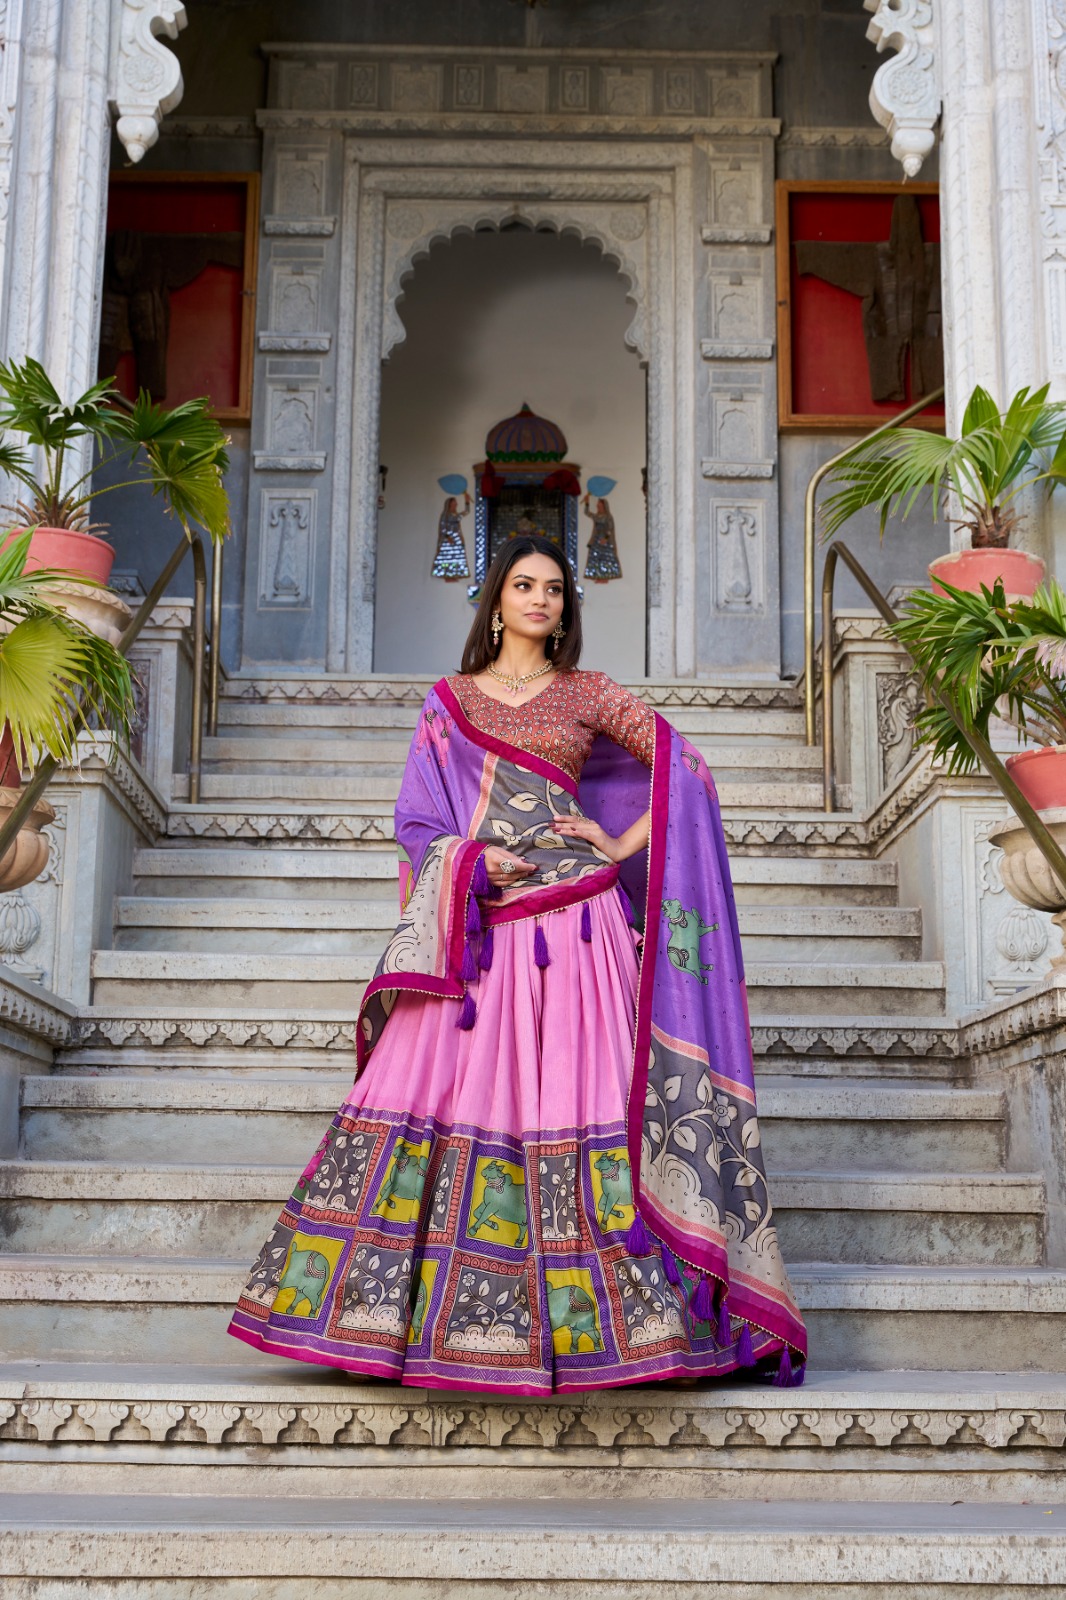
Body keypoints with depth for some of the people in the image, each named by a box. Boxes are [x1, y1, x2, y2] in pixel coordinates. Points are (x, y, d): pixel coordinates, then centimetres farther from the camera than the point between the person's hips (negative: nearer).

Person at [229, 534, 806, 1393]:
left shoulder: (589, 695, 11)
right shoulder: (448, 702, 14)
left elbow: (683, 768, 7)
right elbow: (418, 821, 10)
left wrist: (621, 846, -1)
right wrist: (471, 857, -9)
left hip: (572, 924, -1)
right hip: (475, 928, 1)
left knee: (576, 1091, -6)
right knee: (451, 1090, -5)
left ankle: (594, 1318, 0)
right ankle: (401, 1312, 4)